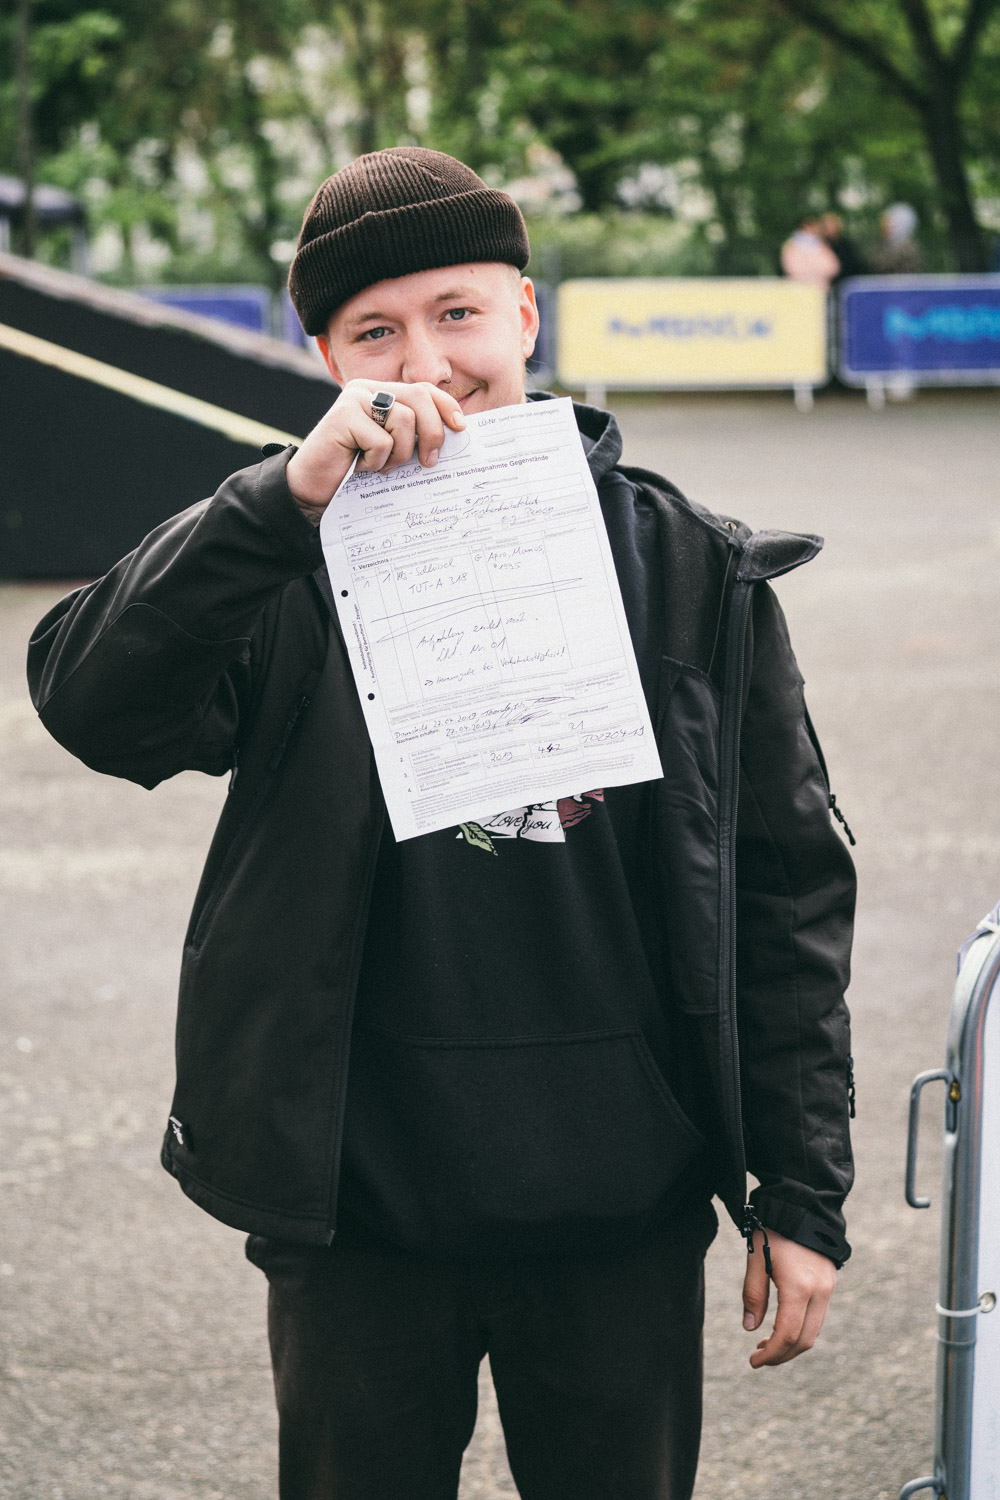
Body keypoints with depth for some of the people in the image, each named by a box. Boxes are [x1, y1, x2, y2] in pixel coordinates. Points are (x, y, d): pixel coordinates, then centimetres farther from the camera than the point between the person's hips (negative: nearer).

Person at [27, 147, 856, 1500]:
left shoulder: (689, 572, 0)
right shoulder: (287, 570, -2)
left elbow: (789, 886, 4)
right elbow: (92, 704, -20)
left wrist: (805, 1191, 2)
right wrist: (291, 494, -31)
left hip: (624, 1220, 1)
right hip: (358, 1212, 0)